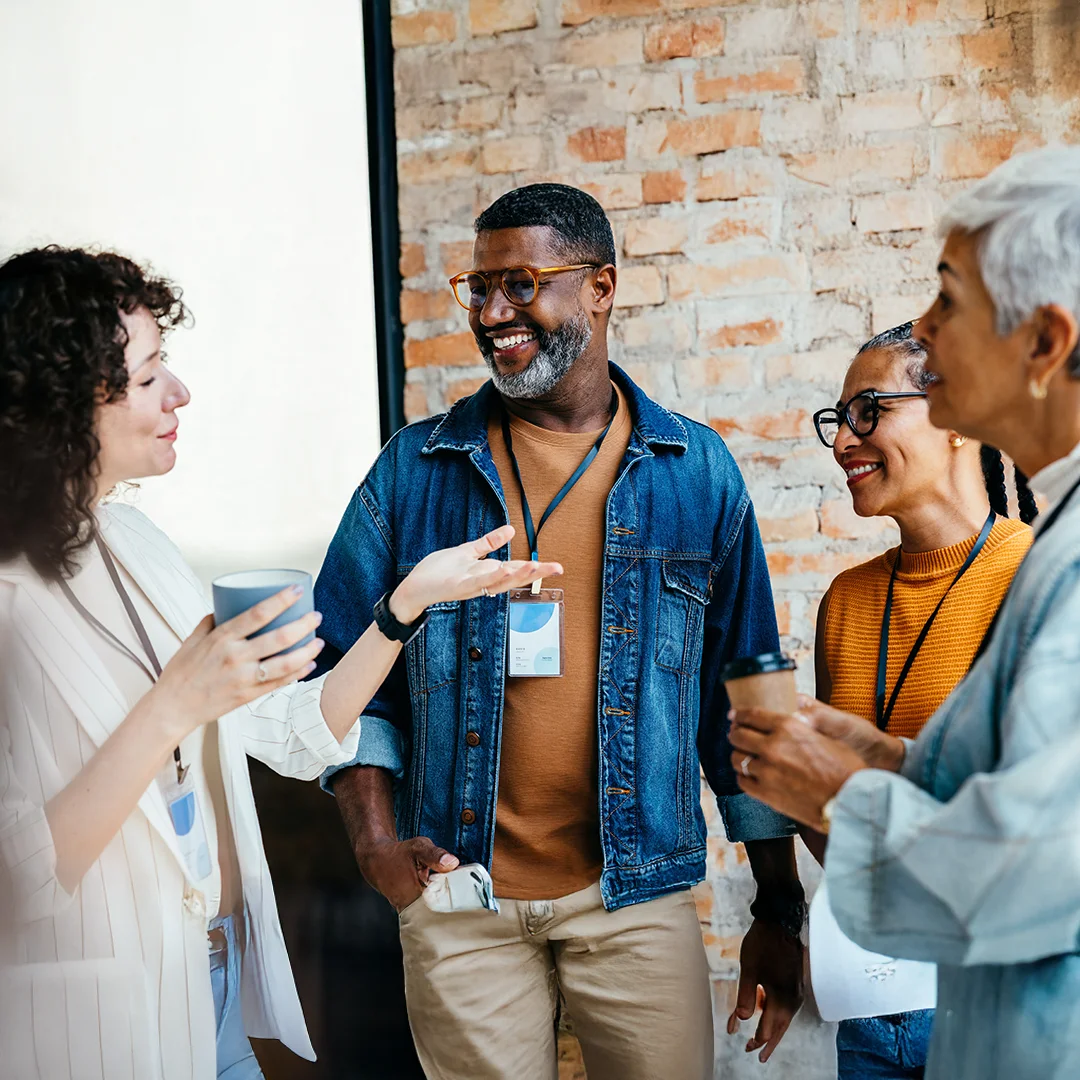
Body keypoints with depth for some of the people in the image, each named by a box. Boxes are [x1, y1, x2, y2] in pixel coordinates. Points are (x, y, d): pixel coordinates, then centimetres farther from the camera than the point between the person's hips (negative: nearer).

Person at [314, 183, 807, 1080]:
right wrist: (376, 841, -9)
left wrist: (779, 909, 4)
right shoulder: (414, 471, 0)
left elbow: (744, 697, 3)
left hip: (638, 893, 0)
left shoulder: (698, 471, 0)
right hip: (457, 893, 1)